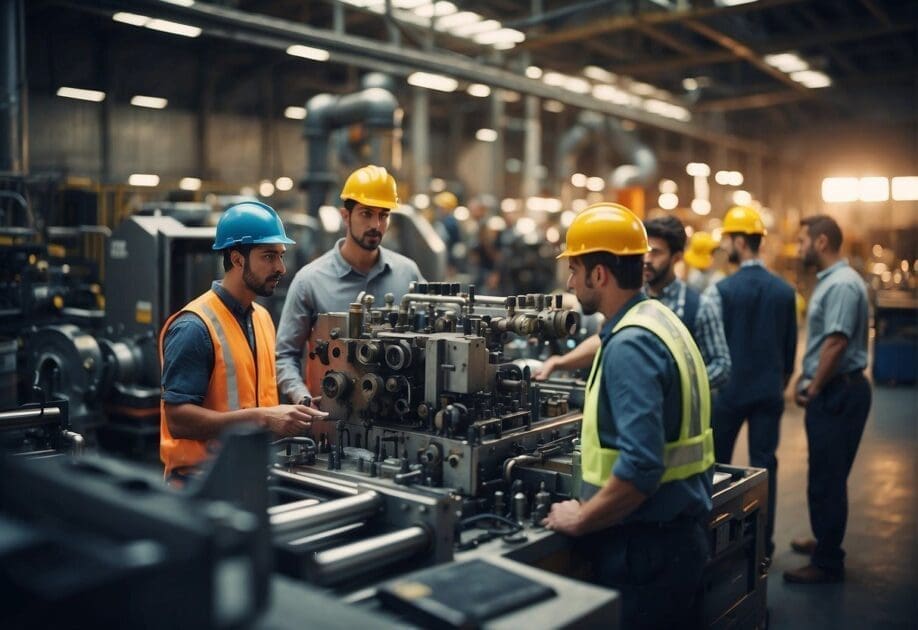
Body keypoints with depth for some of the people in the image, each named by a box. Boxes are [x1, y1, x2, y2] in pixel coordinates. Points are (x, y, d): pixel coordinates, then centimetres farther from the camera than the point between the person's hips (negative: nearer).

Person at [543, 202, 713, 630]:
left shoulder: (630, 346, -22)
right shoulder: (660, 319, 8)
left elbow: (640, 467, -29)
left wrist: (581, 518, -16)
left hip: (646, 547, -10)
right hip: (677, 532, 10)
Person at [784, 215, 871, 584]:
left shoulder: (842, 285, -18)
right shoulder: (828, 281, 14)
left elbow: (835, 344, -23)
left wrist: (813, 390, -14)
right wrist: (804, 380, 15)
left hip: (839, 393, -10)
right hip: (831, 391, 10)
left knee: (827, 479, -2)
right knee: (826, 475, 20)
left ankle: (828, 564, 8)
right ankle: (826, 542, 34)